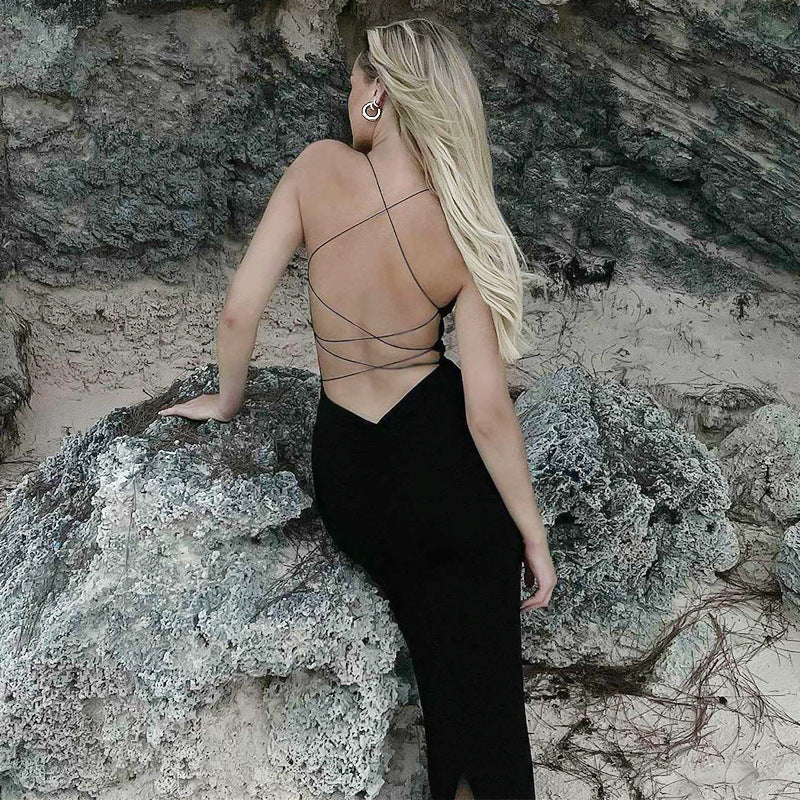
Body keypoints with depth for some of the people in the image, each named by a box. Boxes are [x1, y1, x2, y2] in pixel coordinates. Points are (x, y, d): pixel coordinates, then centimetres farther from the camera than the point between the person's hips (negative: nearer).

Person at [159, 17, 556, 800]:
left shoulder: (318, 166, -11)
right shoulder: (463, 235, -12)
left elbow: (239, 310, -9)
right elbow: (488, 412, -13)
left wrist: (226, 400, 12)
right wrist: (533, 533, -1)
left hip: (347, 477, 2)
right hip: (444, 464, -1)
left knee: (438, 672, 23)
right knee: (486, 687, 13)